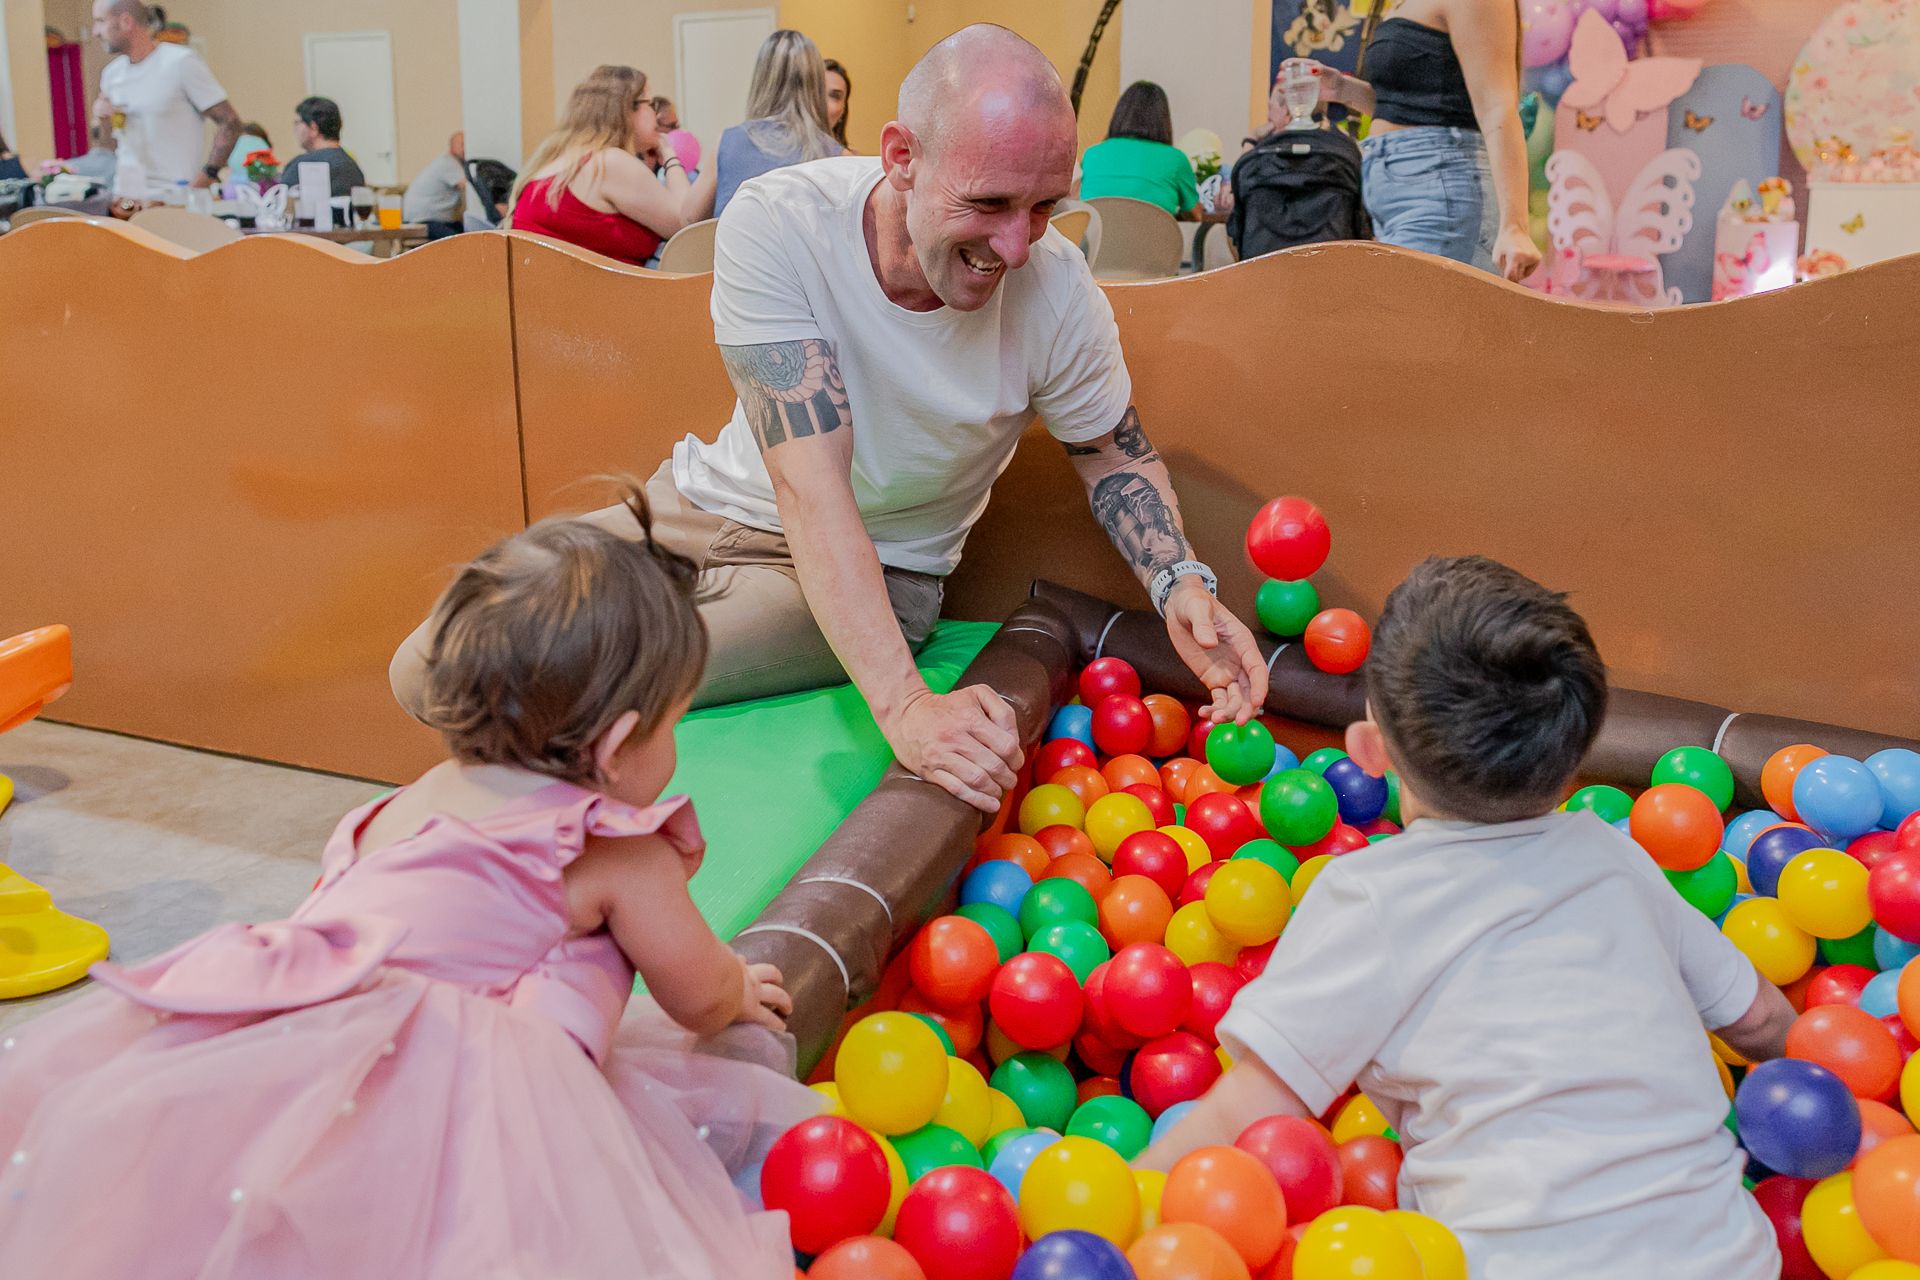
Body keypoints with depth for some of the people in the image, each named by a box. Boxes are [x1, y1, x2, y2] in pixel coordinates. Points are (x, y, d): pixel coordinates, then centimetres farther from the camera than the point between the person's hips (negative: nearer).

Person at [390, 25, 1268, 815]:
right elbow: (809, 485, -34)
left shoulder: (1057, 293, -22)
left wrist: (1181, 584, -24)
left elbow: (1116, 455, -2)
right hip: (712, 502, 2)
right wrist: (902, 703, -46)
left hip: (881, 568, -2)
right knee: (431, 673, -1)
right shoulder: (776, 225, -26)